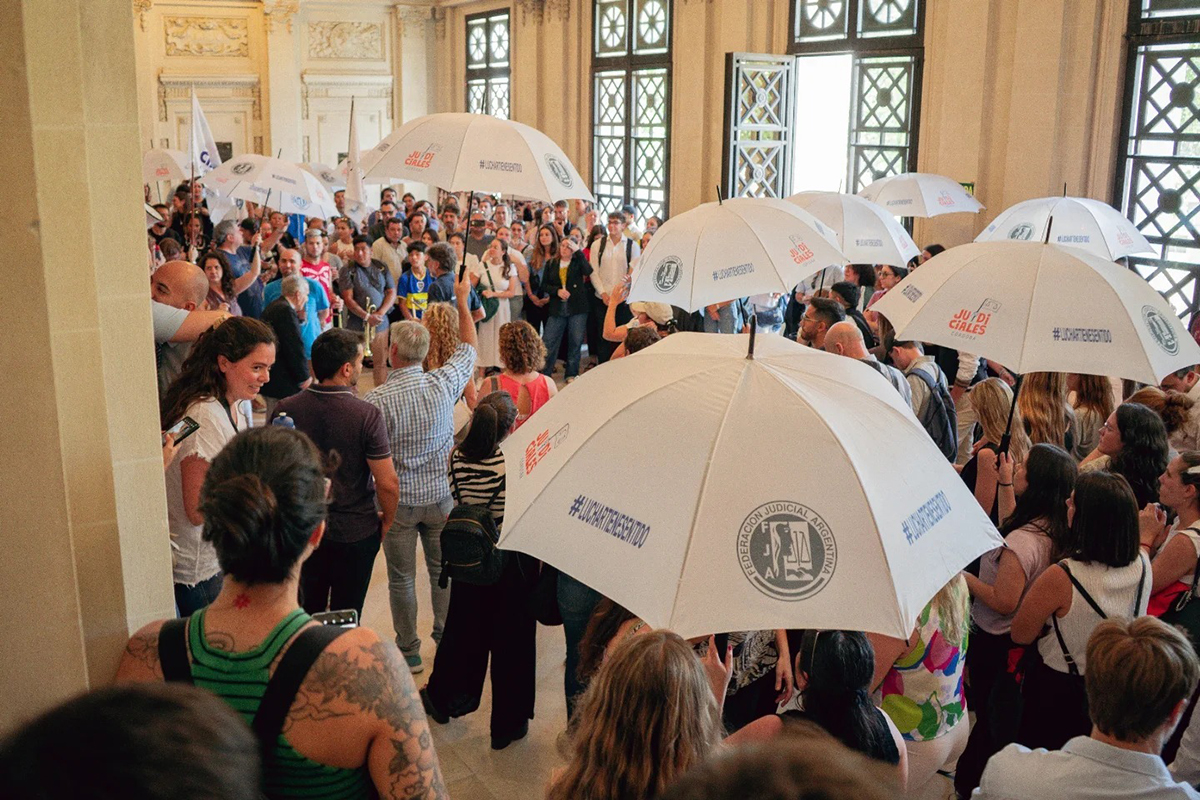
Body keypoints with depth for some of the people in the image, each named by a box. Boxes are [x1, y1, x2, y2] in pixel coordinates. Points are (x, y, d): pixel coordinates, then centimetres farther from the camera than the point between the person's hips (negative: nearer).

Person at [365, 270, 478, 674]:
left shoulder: (377, 399, -18)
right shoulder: (444, 383, -10)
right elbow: (468, 349, 10)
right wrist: (462, 300, 20)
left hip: (399, 501, -3)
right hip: (441, 496, 3)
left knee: (401, 578, 11)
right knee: (443, 571, 17)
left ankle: (409, 651, 21)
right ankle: (447, 639, 28)